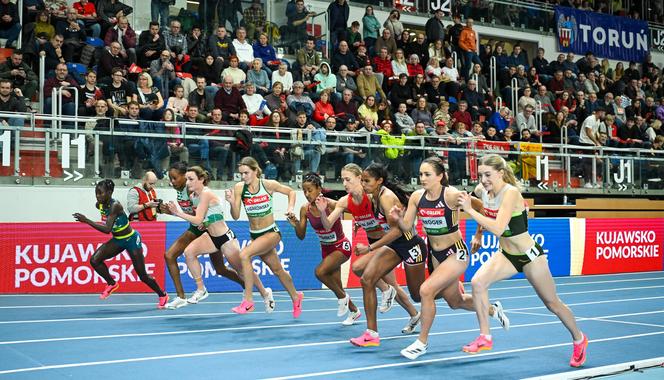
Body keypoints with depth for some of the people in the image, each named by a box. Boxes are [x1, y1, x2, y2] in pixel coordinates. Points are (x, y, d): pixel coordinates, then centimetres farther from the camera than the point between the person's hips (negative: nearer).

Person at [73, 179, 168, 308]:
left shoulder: (115, 206, -30)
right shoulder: (99, 205, -8)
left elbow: (107, 229, -39)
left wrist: (86, 221, -41)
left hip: (131, 239, -7)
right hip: (117, 240, 7)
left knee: (142, 275, 0)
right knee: (94, 260, -13)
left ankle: (163, 295, 23)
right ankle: (112, 284, 11)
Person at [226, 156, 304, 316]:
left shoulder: (269, 184, -13)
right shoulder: (239, 188, -8)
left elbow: (291, 192, 4)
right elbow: (236, 216, -10)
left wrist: (290, 208, -11)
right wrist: (232, 202, -28)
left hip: (271, 233, -4)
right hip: (255, 235, 4)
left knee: (244, 255, -26)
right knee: (277, 270, 18)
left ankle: (248, 301, -19)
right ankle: (295, 297, 44)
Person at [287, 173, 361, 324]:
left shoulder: (331, 204, -25)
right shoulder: (305, 209, -10)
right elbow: (301, 236, -6)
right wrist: (296, 225, -24)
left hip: (341, 246, -6)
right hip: (326, 248, 6)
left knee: (320, 271, -27)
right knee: (336, 285, 13)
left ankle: (343, 297, -1)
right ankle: (354, 311, 38)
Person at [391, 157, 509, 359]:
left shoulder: (452, 195, -22)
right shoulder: (417, 197, -7)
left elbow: (481, 208, -11)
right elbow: (407, 227, -3)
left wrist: (479, 236, -6)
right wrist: (398, 217, -24)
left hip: (456, 253, -7)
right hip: (435, 254, 7)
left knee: (426, 290, -21)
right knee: (455, 302, 20)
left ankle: (422, 343, -3)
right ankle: (493, 309, 49)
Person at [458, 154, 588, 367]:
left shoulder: (510, 193, -28)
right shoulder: (482, 191, -7)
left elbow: (498, 229, -38)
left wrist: (470, 210, -36)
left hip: (529, 255, -6)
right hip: (506, 255, 6)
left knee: (552, 304, 9)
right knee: (478, 282, -19)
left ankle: (579, 339, 35)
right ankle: (485, 337, -7)